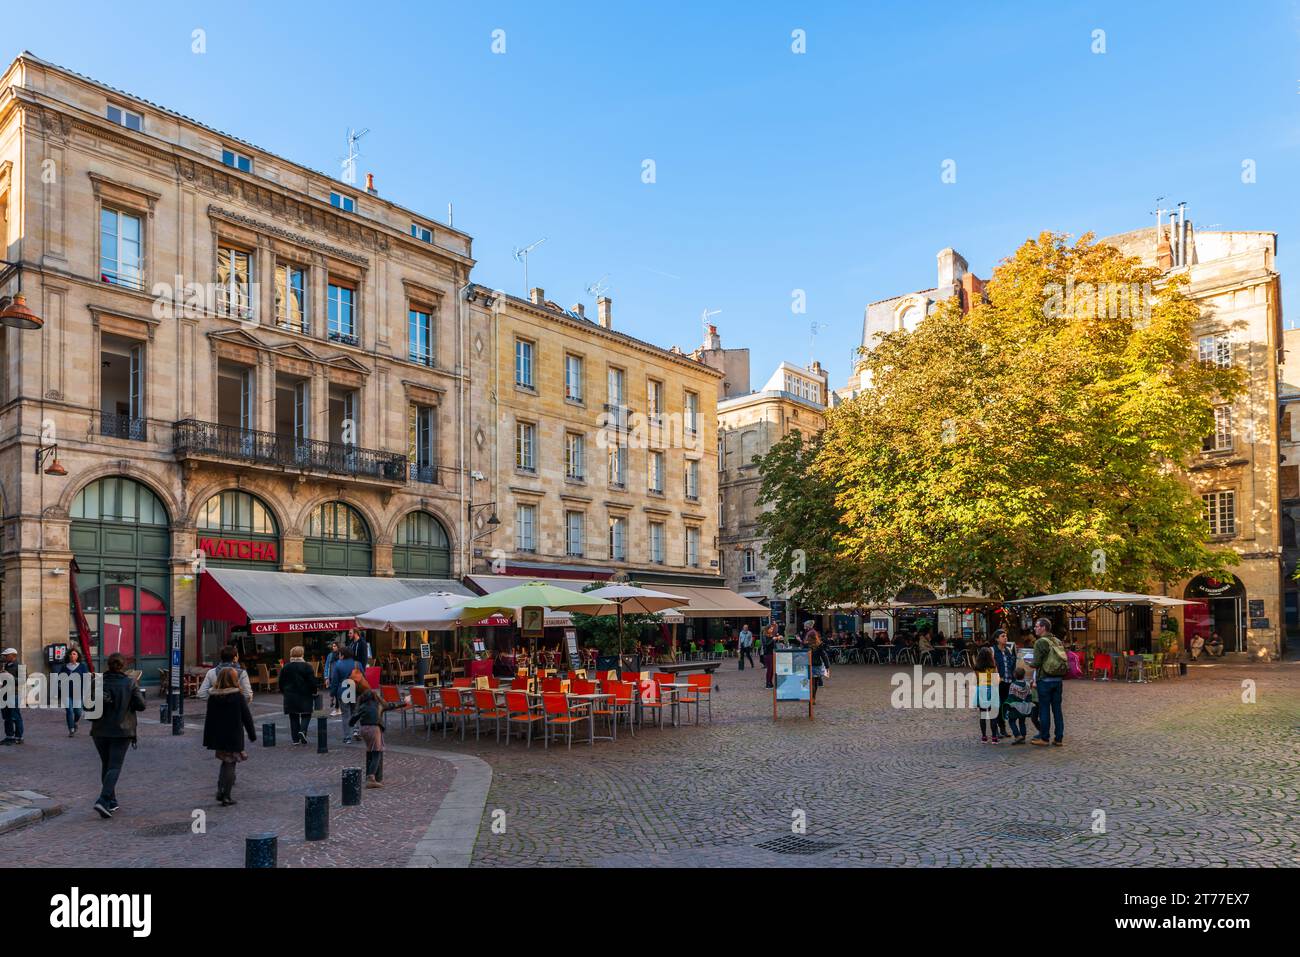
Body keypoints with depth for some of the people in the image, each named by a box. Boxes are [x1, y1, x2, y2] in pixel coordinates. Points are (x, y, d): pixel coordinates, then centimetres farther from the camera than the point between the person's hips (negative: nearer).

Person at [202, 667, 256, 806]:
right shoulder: (238, 697, -11)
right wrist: (252, 734, 5)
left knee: (225, 762, 21)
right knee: (230, 764, 4)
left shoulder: (213, 697, -1)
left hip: (218, 737, 4)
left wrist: (207, 738, 8)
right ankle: (226, 797, 4)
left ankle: (220, 790, 11)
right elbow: (247, 717, -6)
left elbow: (209, 719, 2)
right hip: (234, 737, -4)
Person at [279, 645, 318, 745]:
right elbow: (312, 681, -9)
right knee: (306, 715, 9)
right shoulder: (307, 666, -8)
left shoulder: (285, 668, 1)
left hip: (290, 696, 3)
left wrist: (284, 692, 20)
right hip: (304, 695, -2)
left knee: (293, 717, 9)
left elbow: (281, 682, 6)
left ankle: (295, 739, 8)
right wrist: (314, 692, 3)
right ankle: (302, 730, -16)